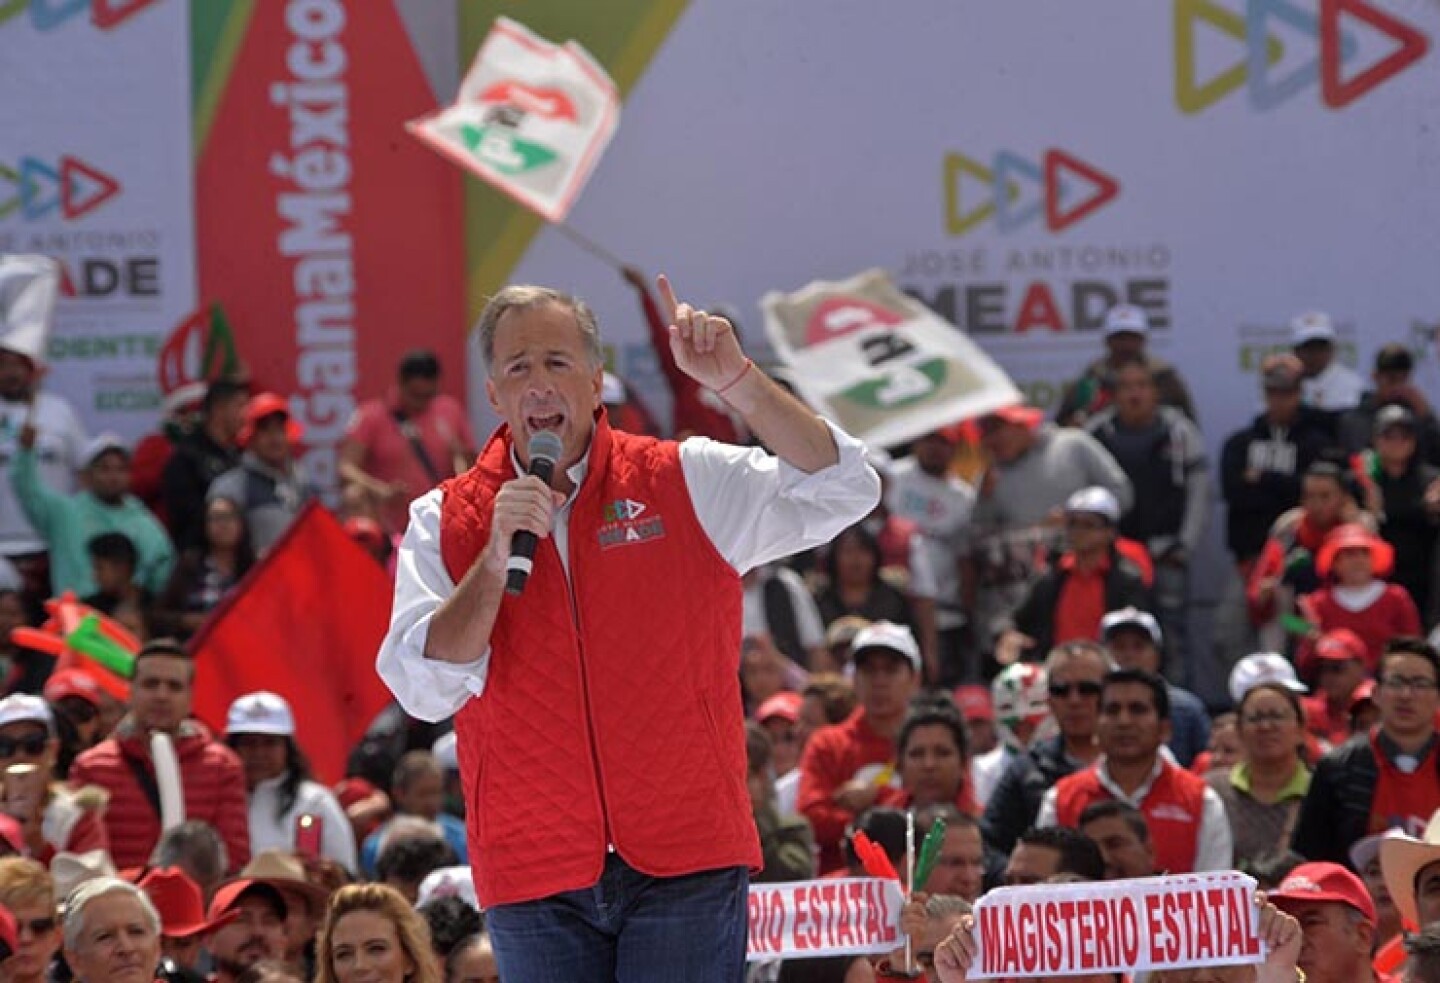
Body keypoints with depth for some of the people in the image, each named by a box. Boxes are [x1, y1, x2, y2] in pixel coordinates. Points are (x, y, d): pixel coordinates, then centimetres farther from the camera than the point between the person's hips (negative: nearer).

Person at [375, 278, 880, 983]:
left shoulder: (687, 483, 5)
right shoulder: (445, 521, 7)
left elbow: (840, 493, -4)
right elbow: (425, 689, -3)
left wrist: (735, 381, -14)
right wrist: (496, 554, -13)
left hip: (687, 860, -1)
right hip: (534, 882, 1)